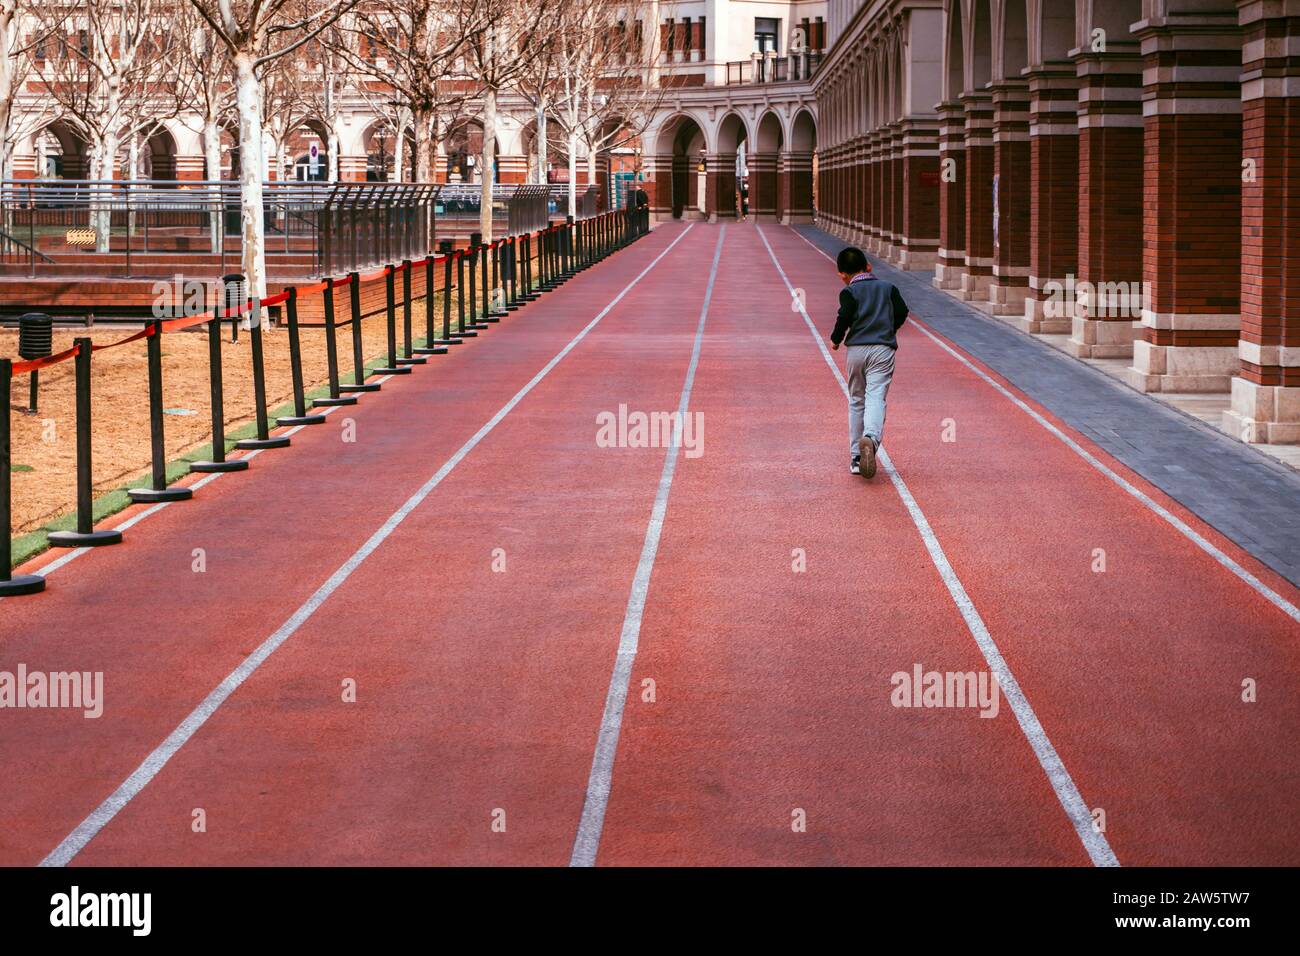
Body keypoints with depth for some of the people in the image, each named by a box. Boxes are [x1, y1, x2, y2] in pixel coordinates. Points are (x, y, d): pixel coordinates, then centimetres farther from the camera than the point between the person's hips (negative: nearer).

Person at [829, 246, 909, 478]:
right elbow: (902, 312, 5)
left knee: (856, 400, 12)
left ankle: (856, 458, 12)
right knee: (876, 398, -10)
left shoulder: (849, 291, 2)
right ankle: (871, 438, -41)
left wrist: (836, 339, 5)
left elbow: (845, 316, -11)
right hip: (883, 349, 0)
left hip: (856, 349, 0)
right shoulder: (888, 287, 11)